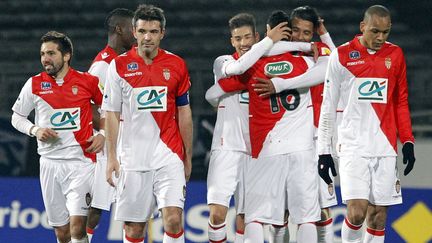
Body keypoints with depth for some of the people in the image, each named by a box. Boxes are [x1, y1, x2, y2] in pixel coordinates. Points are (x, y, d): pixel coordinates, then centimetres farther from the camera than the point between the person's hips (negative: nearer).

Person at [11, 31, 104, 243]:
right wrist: (35, 130, -5)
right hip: (50, 163, 2)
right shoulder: (34, 84, 3)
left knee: (77, 224, -17)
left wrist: (103, 135, -3)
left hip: (81, 160, -2)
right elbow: (17, 118, 13)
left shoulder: (88, 82, -1)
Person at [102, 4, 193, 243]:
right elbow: (111, 114, 4)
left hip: (169, 155, 0)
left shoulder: (176, 65, 5)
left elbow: (184, 113, 11)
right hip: (133, 158, 0)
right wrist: (111, 157, -2)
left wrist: (188, 156, 11)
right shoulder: (119, 66, 1)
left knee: (173, 219, -14)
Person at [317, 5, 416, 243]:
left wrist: (407, 142, 6)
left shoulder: (395, 55, 10)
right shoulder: (342, 56, 0)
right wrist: (323, 151, 0)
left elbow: (401, 103, 16)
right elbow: (328, 106, 3)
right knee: (357, 212, -15)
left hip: (385, 148, 3)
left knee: (378, 216, 2)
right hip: (353, 147, -3)